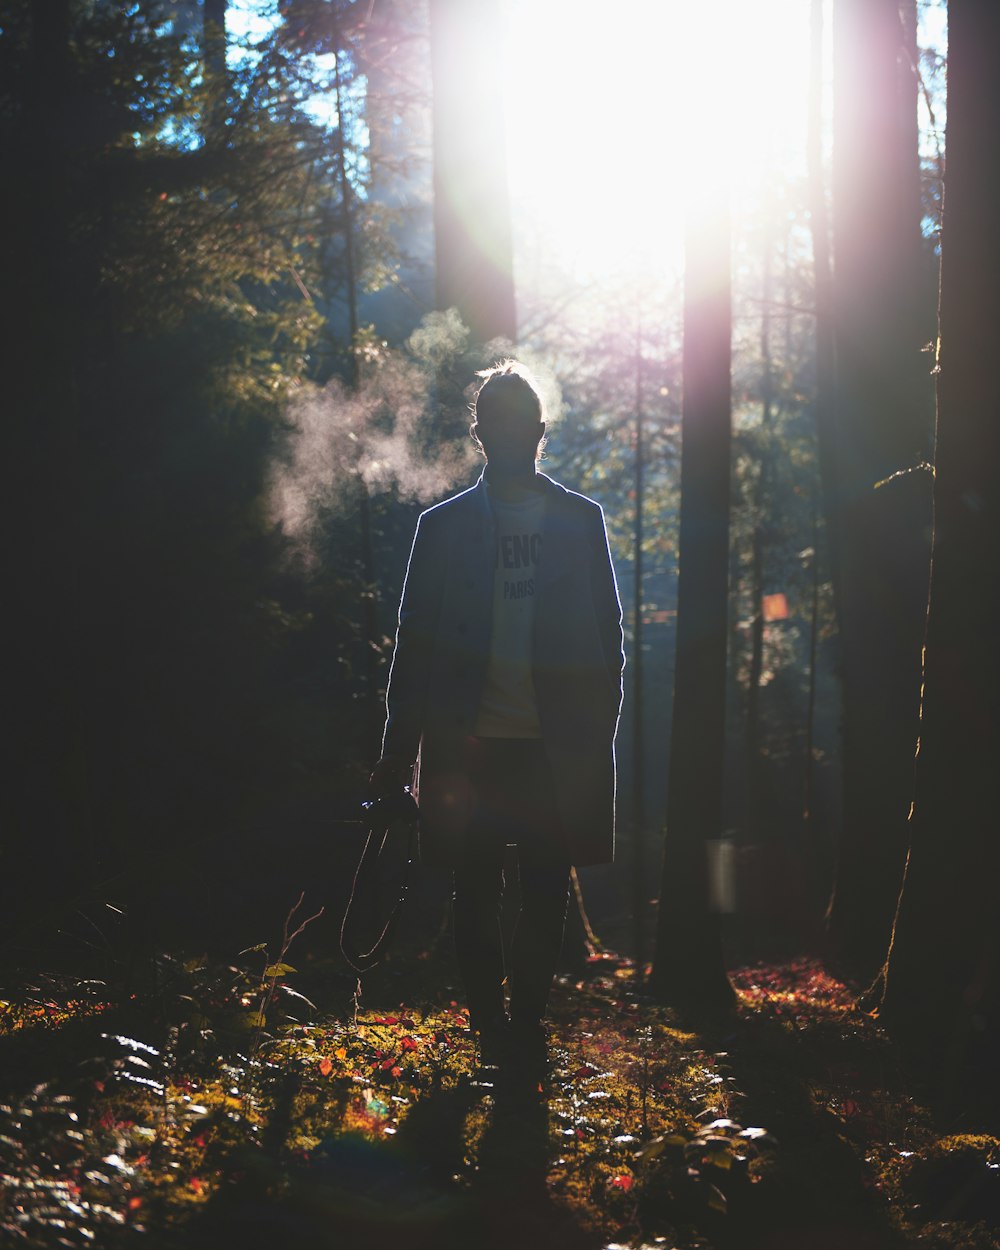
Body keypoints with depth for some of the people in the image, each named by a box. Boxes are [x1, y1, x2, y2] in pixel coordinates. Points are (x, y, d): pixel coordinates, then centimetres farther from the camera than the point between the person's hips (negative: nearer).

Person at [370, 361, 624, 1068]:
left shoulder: (581, 520, 8)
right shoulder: (445, 526, 8)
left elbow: (607, 636, 8)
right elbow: (416, 640, 7)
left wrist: (597, 735, 0)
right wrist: (401, 746, 3)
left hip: (558, 745, 0)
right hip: (471, 743, 0)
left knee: (547, 893, 2)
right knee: (478, 893, 3)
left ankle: (527, 1019, 11)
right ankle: (492, 1028, 10)